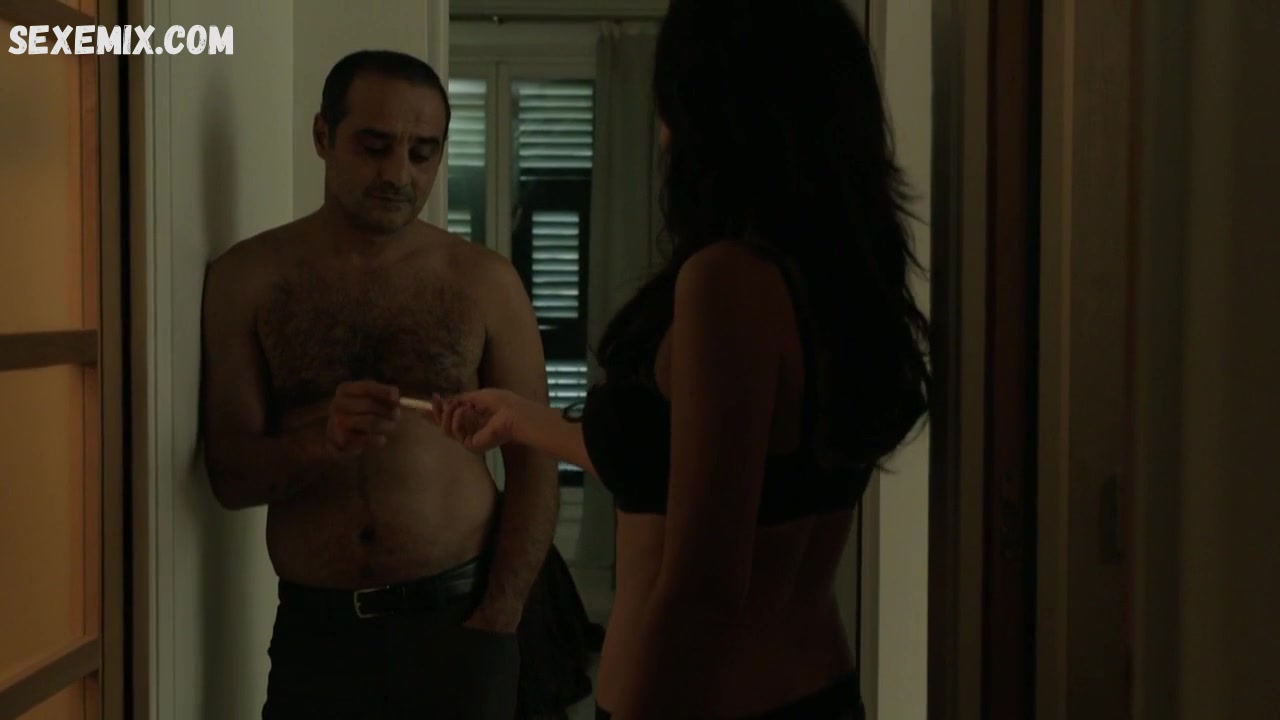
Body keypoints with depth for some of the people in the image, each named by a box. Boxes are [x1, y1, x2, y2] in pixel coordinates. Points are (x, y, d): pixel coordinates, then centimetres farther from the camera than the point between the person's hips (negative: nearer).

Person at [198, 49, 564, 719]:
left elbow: (534, 463, -1)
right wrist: (321, 443, -23)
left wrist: (496, 623, -9)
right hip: (313, 630, 1)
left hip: (455, 621, -1)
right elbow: (229, 475, -4)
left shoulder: (485, 281, -2)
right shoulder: (247, 277, -1)